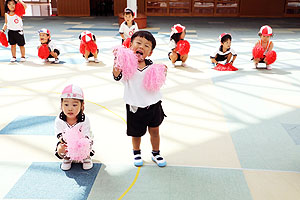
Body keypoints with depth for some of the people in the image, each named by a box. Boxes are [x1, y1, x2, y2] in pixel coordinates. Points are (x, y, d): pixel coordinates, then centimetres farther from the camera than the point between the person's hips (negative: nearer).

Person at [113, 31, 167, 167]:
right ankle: (136, 153, 44)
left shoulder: (151, 65, -2)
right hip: (135, 107, -2)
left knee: (154, 131, 17)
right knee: (136, 133, 15)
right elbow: (117, 77, -31)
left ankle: (156, 153, 40)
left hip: (153, 104, 3)